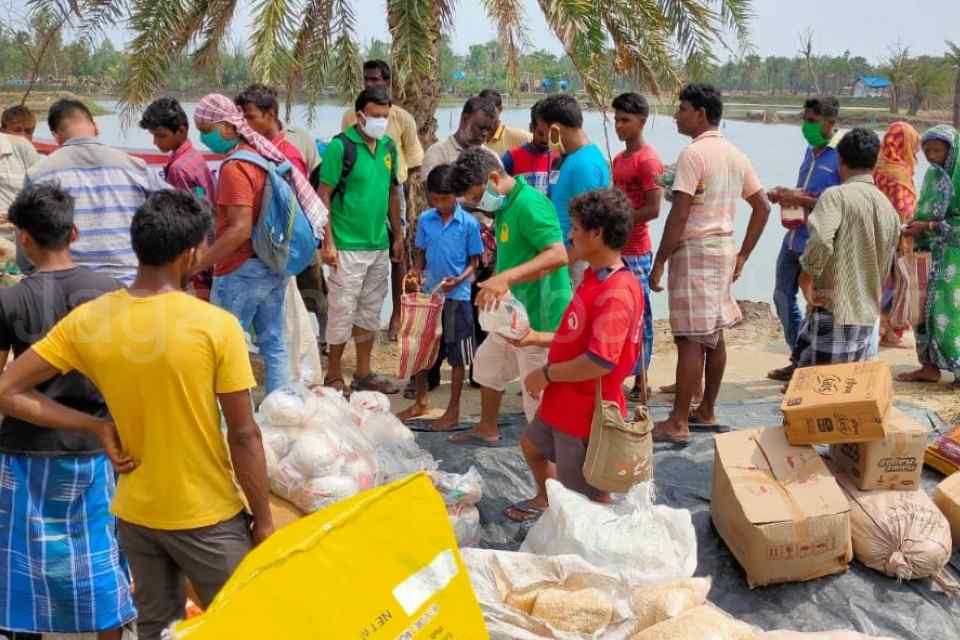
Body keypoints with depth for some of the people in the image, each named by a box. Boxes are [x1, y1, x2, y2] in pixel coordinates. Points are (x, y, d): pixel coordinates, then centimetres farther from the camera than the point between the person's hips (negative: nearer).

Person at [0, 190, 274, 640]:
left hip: (135, 513, 4)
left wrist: (96, 425, -2)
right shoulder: (216, 326, -20)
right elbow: (244, 437, -16)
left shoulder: (87, 321, -8)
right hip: (207, 517, -4)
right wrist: (263, 520, -4)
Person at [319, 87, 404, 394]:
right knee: (342, 312, 0)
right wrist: (328, 243, -16)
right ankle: (334, 377, 13)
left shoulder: (388, 146, 8)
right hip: (348, 247, -6)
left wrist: (398, 235, 15)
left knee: (370, 312, 14)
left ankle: (363, 374, 26)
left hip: (380, 245, 7)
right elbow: (324, 196, -12)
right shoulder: (340, 146, -12)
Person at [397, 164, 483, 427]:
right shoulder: (425, 220, 1)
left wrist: (458, 280, -20)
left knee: (457, 356, 5)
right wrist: (416, 273, -8)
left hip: (457, 297, -4)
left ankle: (453, 411, 17)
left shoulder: (469, 224, -8)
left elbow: (474, 262, -4)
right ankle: (421, 403, 32)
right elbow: (421, 254, 11)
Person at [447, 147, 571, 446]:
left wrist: (506, 278, -39)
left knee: (539, 404, -7)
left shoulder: (529, 204, -22)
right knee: (487, 364, 28)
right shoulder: (506, 205, 9)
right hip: (515, 314, 11)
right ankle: (487, 430, 47)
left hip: (539, 317, -11)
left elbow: (558, 255, -32)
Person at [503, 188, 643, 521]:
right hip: (564, 403, 11)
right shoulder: (595, 278, 5)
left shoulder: (616, 294, -28)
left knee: (590, 499, 3)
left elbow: (600, 362, -35)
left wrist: (547, 374, -23)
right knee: (532, 444, 34)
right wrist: (536, 338, 10)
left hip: (587, 413, -11)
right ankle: (544, 500, 59)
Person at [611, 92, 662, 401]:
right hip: (614, 249, 9)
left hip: (635, 251, -9)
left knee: (637, 316, -2)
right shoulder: (618, 159, 16)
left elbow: (652, 209, -18)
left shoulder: (647, 159, -11)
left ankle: (640, 383, 4)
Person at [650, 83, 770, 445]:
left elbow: (678, 215, -18)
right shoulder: (735, 155, 12)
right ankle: (707, 412, 24)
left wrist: (659, 262, -13)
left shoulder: (693, 154, -13)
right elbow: (763, 206, 15)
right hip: (724, 248, 9)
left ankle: (678, 424, -4)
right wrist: (743, 255, 18)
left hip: (695, 249, -9)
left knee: (690, 339, -7)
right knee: (714, 335, 14)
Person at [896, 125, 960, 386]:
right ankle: (930, 366, 9)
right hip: (931, 252, 7)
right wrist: (915, 223, -4)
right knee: (926, 306, 4)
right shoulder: (933, 175, 10)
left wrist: (928, 226, -18)